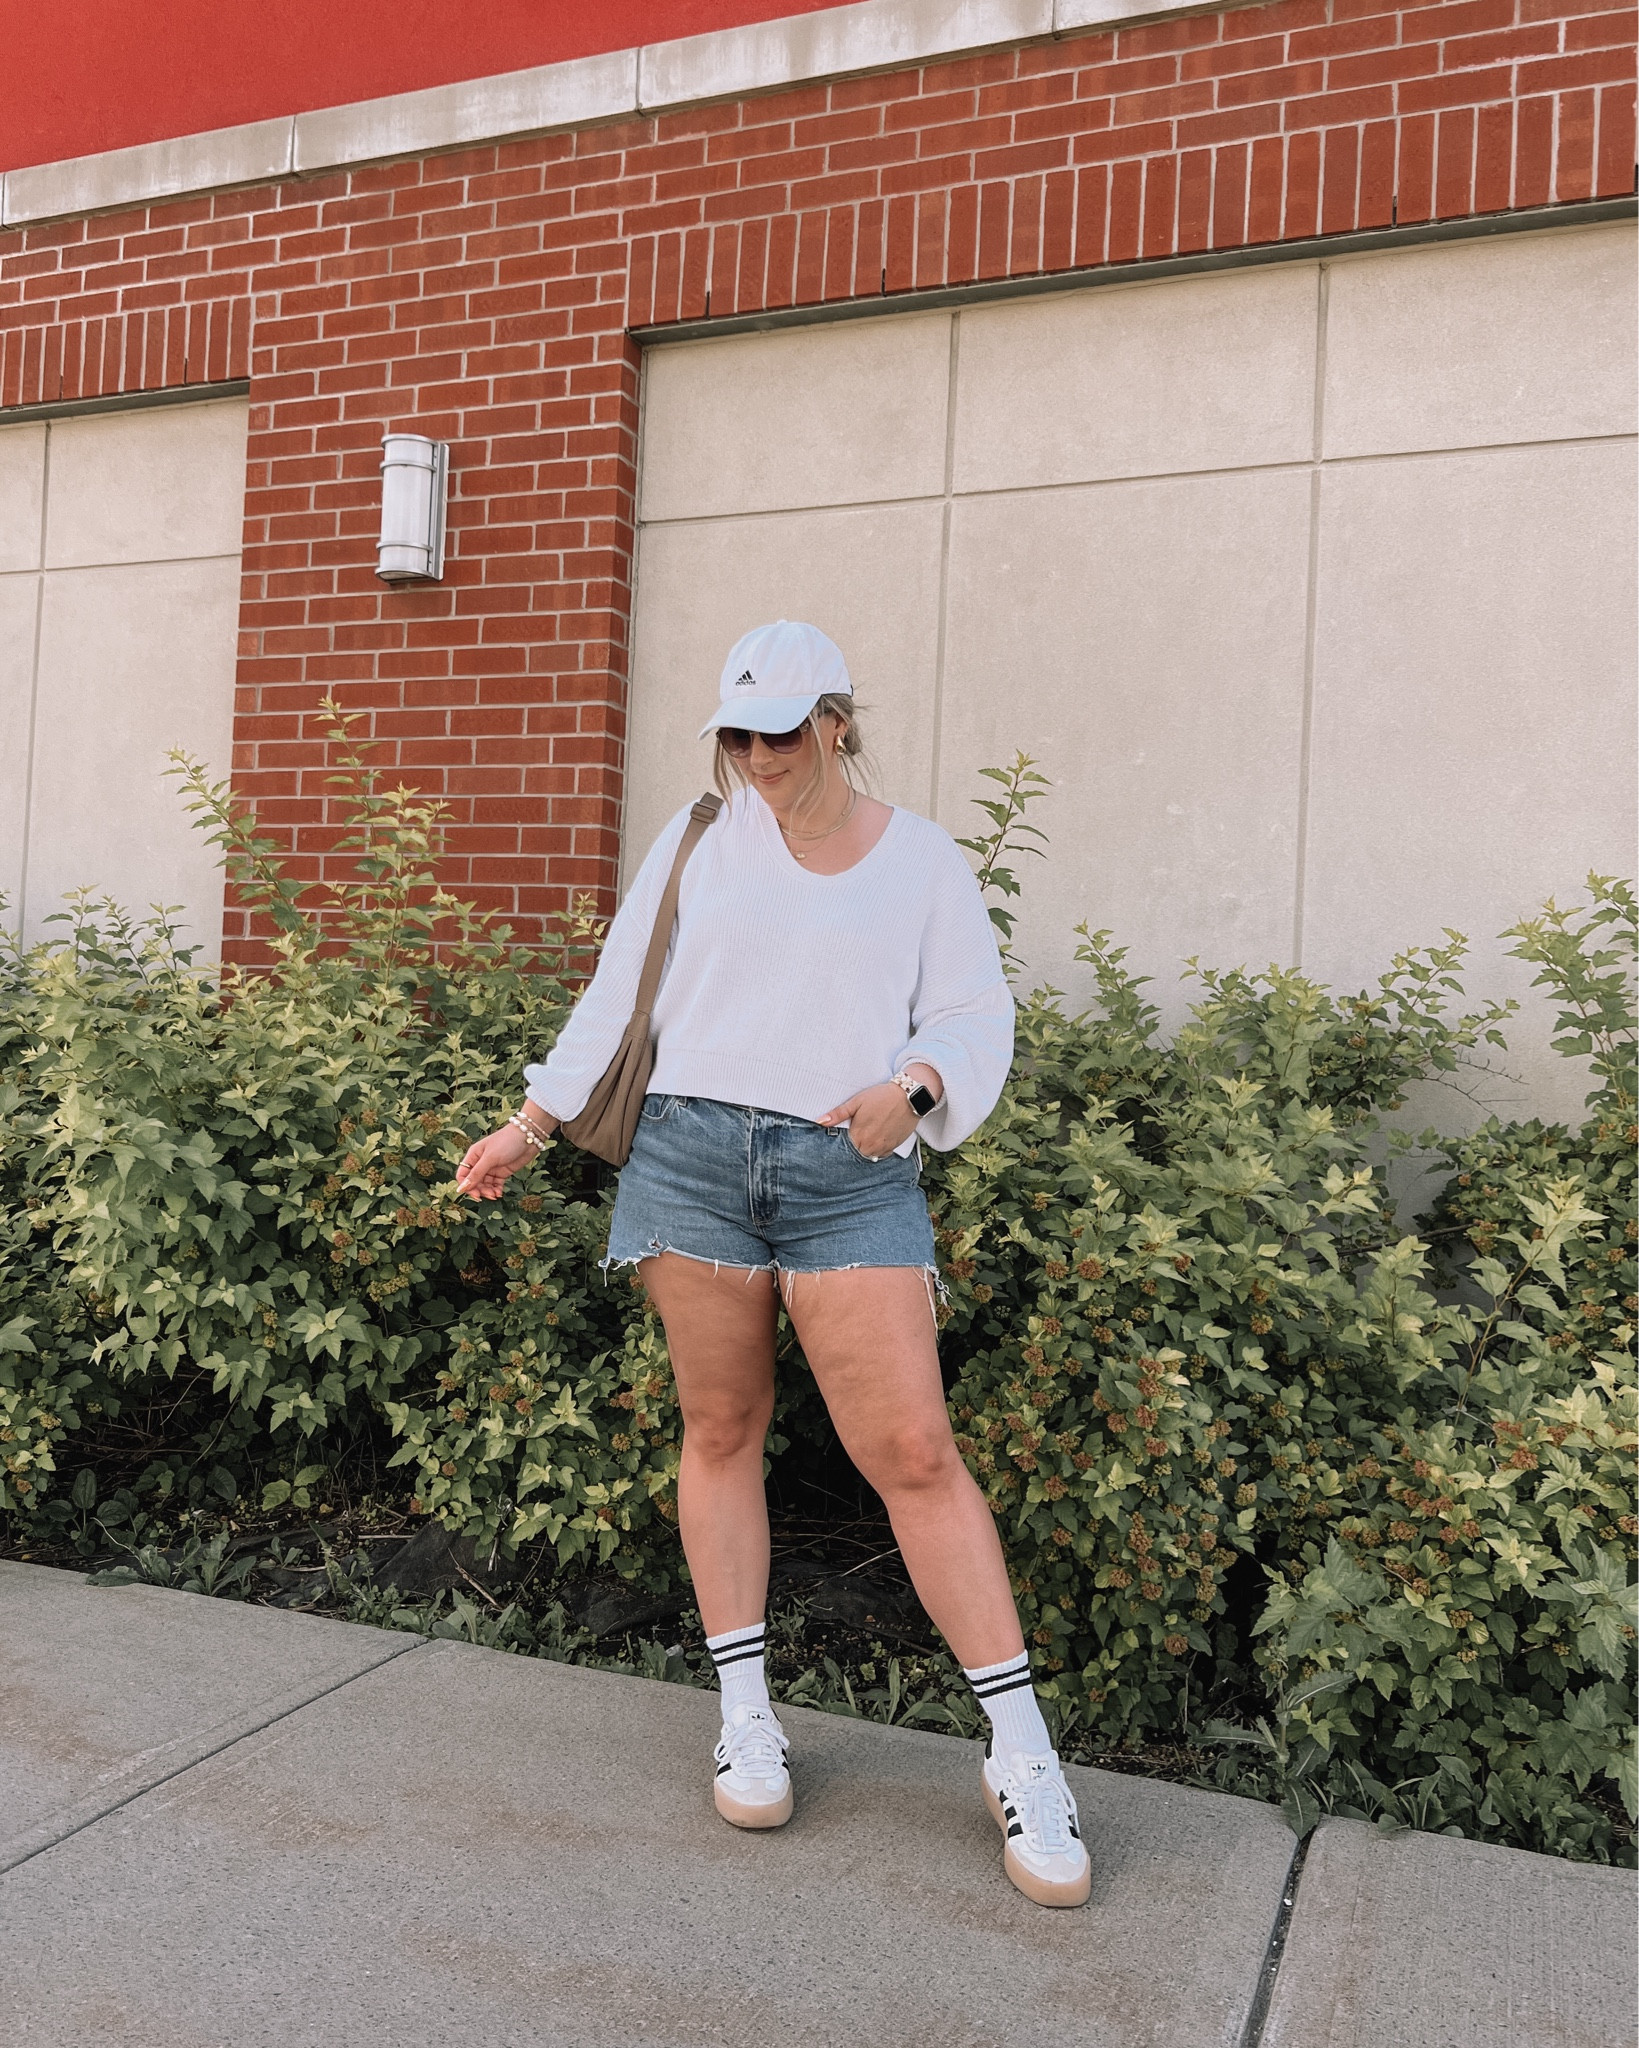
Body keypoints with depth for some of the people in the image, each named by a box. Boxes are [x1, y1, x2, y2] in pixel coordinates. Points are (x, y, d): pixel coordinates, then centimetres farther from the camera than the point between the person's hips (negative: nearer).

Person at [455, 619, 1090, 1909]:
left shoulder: (923, 859, 9)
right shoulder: (704, 835, 12)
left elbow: (974, 1016, 5)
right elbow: (621, 988, 15)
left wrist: (911, 1087, -16)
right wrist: (534, 1121, 13)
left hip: (851, 1175, -2)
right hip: (692, 1153, 2)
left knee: (913, 1453, -8)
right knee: (721, 1433, 7)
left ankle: (1023, 1757, 2)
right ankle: (748, 1716, 22)